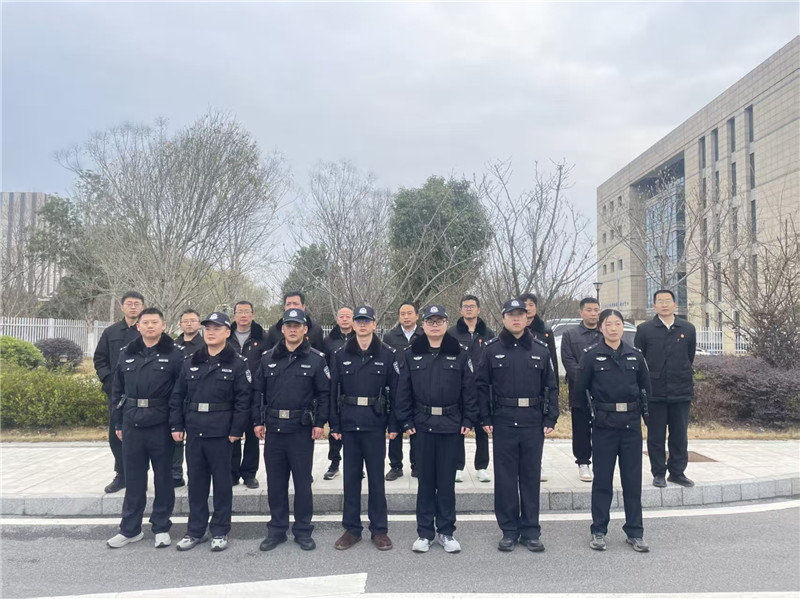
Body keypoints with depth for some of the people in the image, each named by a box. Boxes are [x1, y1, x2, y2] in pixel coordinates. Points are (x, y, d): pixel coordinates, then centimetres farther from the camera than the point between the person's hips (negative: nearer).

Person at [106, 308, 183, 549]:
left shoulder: (174, 353, -3)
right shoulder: (126, 354, 9)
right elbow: (117, 391, 14)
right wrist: (118, 423, 12)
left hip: (161, 425, -3)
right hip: (132, 424, 4)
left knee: (163, 477, 7)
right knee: (133, 477, 11)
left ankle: (161, 527, 21)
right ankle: (130, 529, 24)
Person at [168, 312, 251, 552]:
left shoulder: (237, 364, -3)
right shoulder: (190, 363, 10)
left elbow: (243, 400, -8)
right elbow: (177, 396, 11)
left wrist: (236, 430, -12)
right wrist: (176, 425, 4)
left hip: (221, 433, -4)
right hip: (194, 432, 4)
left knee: (222, 482, 6)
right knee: (196, 482, 12)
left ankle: (220, 531, 19)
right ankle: (196, 530, 25)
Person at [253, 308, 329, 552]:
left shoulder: (316, 359, -1)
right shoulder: (268, 358, 8)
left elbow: (324, 393, -2)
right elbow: (258, 392, 10)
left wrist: (319, 423, -8)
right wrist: (258, 421, 4)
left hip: (302, 429, -3)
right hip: (273, 428, 3)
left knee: (302, 481, 6)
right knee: (275, 482, 11)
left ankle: (303, 531, 19)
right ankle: (277, 530, 25)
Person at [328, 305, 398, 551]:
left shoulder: (387, 354, -1)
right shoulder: (341, 355, 5)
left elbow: (395, 390, -1)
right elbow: (333, 391, 5)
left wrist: (394, 425, -5)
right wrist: (334, 424, 1)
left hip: (375, 423, -2)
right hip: (349, 423, 2)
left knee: (376, 476, 5)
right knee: (351, 476, 9)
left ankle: (379, 529, 18)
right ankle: (351, 528, 21)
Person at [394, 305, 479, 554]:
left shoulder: (459, 354, 1)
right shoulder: (411, 355, 2)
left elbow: (469, 389, 1)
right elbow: (403, 390, 2)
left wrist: (469, 420, -3)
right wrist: (406, 421, -3)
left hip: (451, 425, 0)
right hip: (422, 425, 1)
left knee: (447, 480, 8)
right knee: (425, 479, 9)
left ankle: (446, 531, 22)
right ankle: (424, 533, 20)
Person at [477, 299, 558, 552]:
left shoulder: (540, 349, 6)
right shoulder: (492, 349, 2)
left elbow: (551, 386, 8)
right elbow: (482, 385, 3)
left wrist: (550, 419, 1)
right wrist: (485, 419, -3)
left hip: (533, 422, 1)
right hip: (503, 422, -1)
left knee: (531, 476, 9)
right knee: (505, 477, 6)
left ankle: (530, 531, 21)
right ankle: (509, 530, 18)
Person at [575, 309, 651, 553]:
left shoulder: (635, 355, 5)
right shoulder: (592, 355, -3)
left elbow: (645, 388, 13)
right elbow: (580, 388, 2)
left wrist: (645, 414, 8)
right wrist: (594, 409, 1)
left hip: (631, 425, 2)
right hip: (604, 425, -2)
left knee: (633, 480, 7)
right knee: (602, 480, 5)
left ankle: (634, 533, 19)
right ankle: (598, 532, 17)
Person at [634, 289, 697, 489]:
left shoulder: (688, 329, 5)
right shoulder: (644, 329, -1)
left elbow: (690, 358, 15)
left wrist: (683, 376, 15)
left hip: (681, 391, 2)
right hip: (655, 392, -2)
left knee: (680, 435, 9)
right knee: (656, 435, 5)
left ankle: (677, 472, 22)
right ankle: (658, 473, 16)